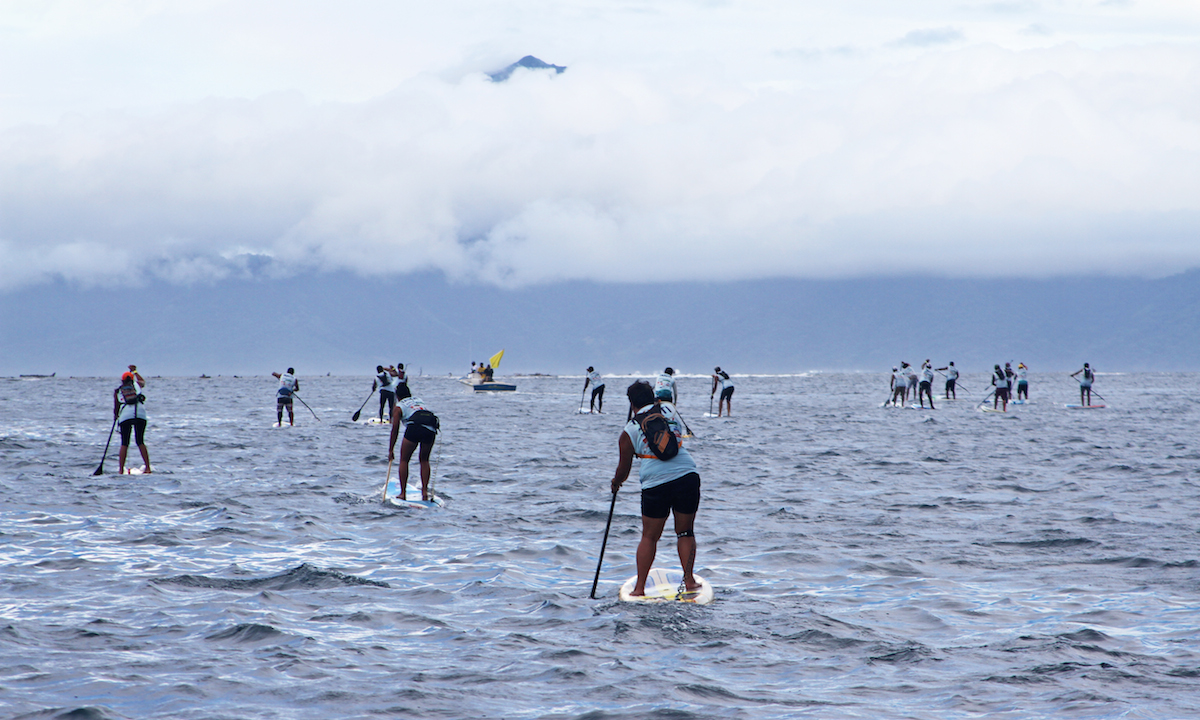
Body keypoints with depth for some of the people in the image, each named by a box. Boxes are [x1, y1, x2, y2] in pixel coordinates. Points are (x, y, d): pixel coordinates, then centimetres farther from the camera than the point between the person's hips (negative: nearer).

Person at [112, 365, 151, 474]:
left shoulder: (117, 391, 17)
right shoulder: (136, 385, 20)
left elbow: (116, 408, 17)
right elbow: (143, 381, 45)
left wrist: (115, 415, 38)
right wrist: (134, 371, 58)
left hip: (125, 414, -1)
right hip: (140, 412, 1)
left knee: (124, 443, 3)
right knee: (140, 442, 7)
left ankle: (121, 469, -4)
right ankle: (147, 467, 0)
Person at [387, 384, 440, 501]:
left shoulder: (399, 406, 20)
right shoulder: (419, 401, 34)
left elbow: (395, 429, 15)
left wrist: (391, 450, 18)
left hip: (414, 427, -4)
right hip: (431, 428, 4)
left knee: (404, 460, 11)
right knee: (424, 460, 21)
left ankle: (403, 493, 6)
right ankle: (424, 491, 11)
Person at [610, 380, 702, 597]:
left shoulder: (629, 432, 3)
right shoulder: (670, 411, 11)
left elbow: (624, 468, 9)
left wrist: (616, 482, 31)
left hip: (655, 484, -2)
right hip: (687, 476, 2)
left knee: (649, 537, 10)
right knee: (685, 532, 14)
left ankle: (640, 587, 9)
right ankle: (689, 580, 9)